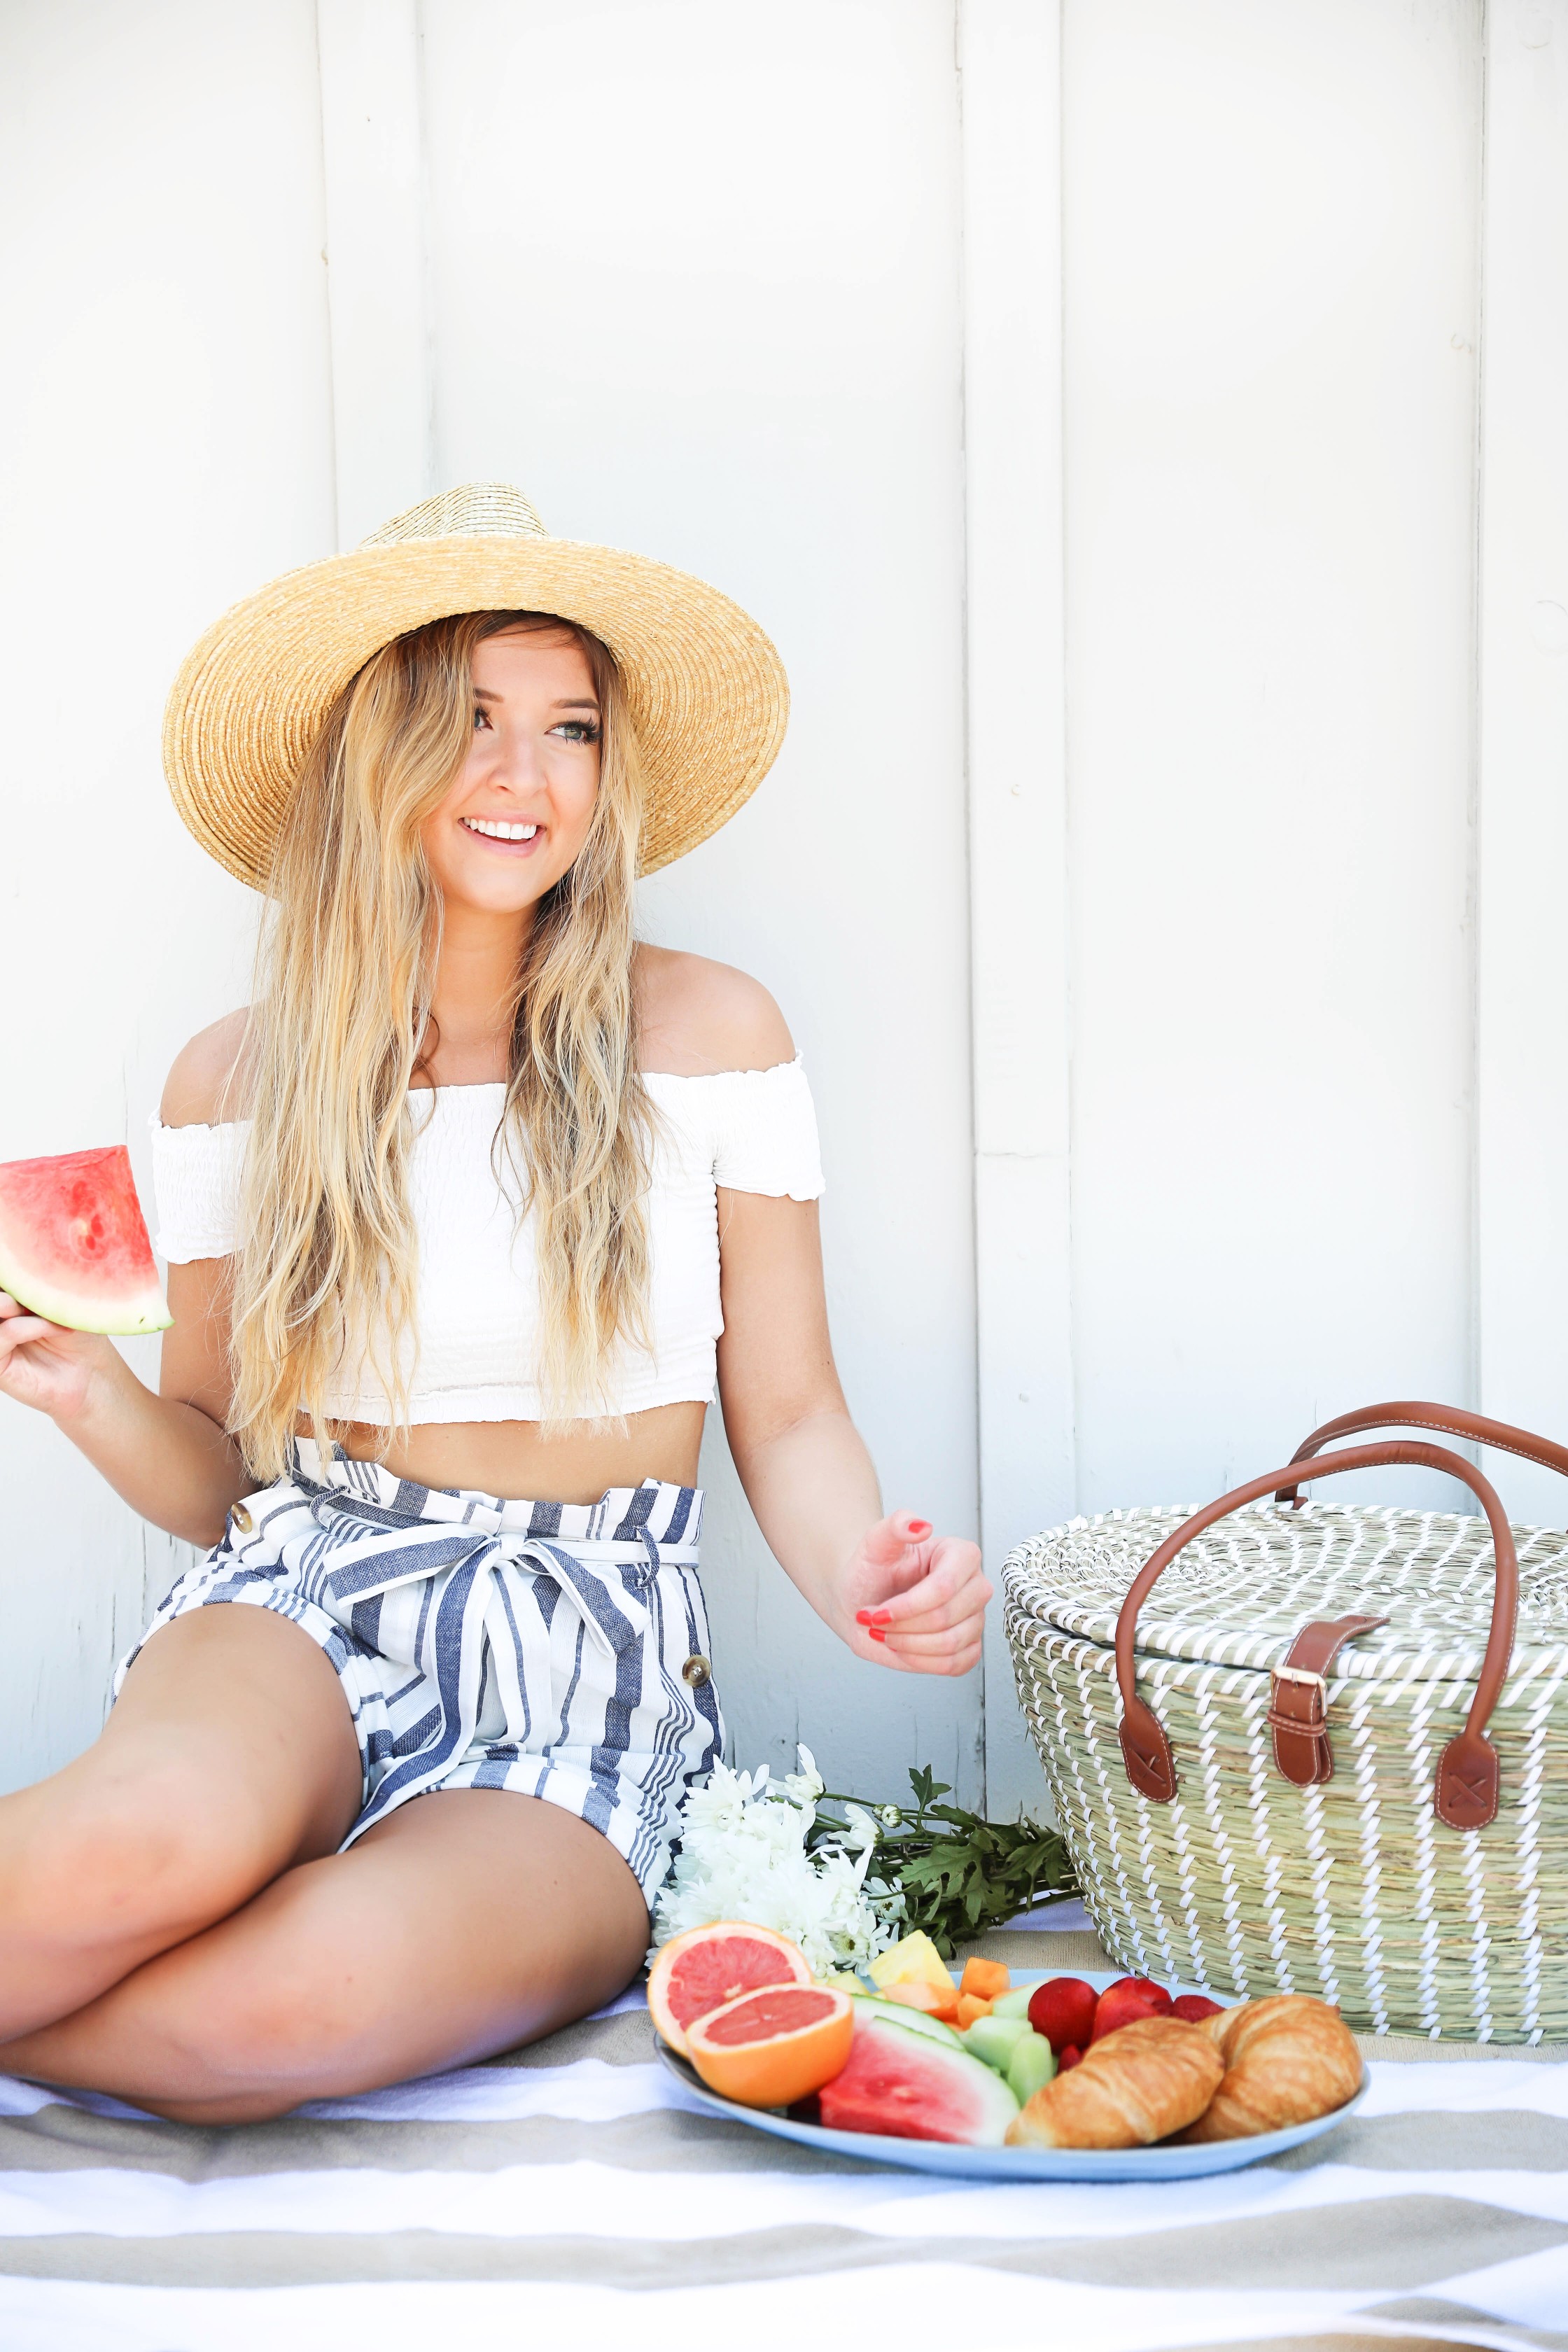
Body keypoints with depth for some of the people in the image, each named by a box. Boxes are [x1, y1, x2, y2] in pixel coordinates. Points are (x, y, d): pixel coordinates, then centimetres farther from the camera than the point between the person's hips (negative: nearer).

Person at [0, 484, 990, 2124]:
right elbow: (215, 1478, 12)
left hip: (586, 1686, 0)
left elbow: (788, 1422, 6)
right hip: (300, 1614, 1)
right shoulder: (237, 1083, 7)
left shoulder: (706, 1037, 2)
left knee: (306, 1994, -35)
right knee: (158, 1834, -38)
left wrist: (871, 1576, -15)